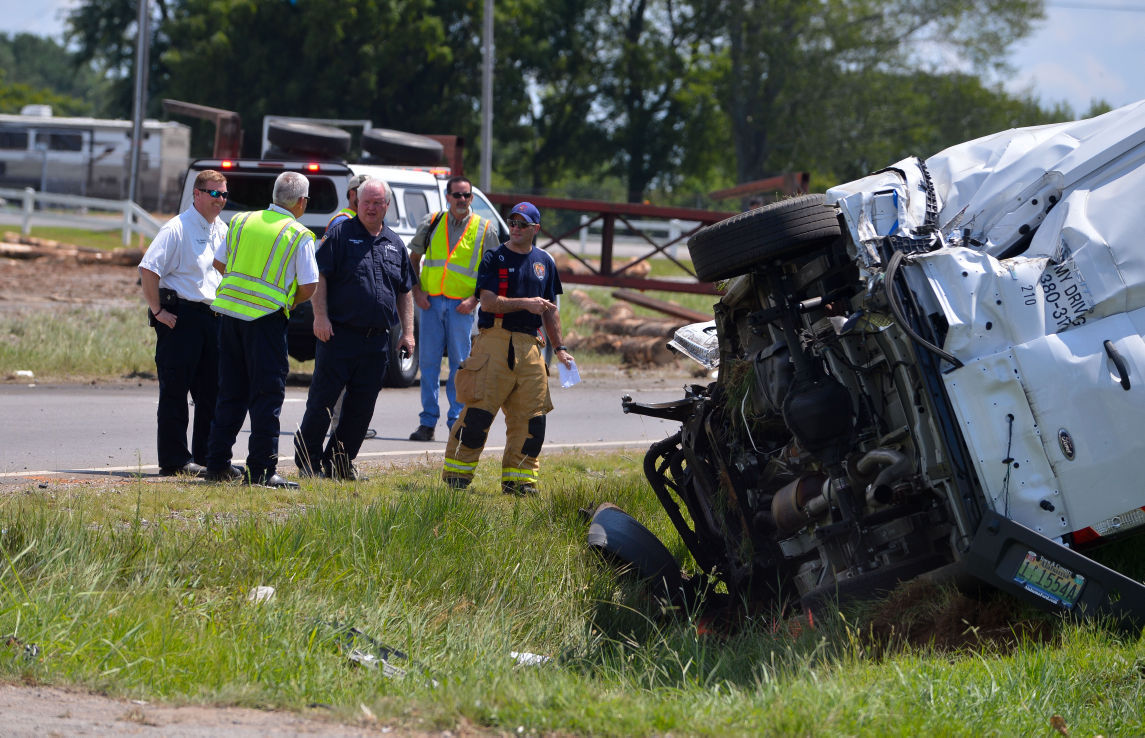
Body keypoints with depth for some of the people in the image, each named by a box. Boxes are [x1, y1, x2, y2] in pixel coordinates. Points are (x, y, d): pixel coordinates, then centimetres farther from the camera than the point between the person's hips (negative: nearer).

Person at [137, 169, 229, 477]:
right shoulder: (177, 229, -10)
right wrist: (158, 311, -17)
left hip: (214, 316, 8)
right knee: (175, 391, -4)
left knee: (212, 391, 9)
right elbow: (148, 269, -17)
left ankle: (208, 457, 16)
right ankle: (175, 460, -3)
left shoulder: (222, 230, 15)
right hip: (181, 316, -8)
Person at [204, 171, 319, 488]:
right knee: (267, 394, -1)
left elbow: (219, 262, 16)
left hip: (230, 311, 5)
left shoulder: (242, 222, 9)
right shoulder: (299, 236, -6)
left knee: (231, 392, 14)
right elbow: (308, 287, -7)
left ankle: (217, 463, 16)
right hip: (267, 319, -5)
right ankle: (262, 470, -4)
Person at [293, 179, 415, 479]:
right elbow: (319, 276, -7)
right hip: (339, 333, -5)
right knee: (322, 400, -3)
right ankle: (307, 462, 5)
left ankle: (340, 462, 15)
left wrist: (408, 331, 12)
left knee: (361, 408, 6)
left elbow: (405, 292, 20)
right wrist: (321, 316, -16)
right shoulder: (340, 234, -1)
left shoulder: (395, 244, 15)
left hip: (377, 341, 5)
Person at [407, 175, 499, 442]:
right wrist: (417, 290, 2)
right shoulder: (432, 223, 9)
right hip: (431, 300, 1)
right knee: (429, 362, 0)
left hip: (462, 305, -1)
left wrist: (475, 299, -7)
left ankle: (457, 420, 8)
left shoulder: (485, 229, 4)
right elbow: (413, 259, 16)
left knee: (460, 365, 0)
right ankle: (428, 422, 4)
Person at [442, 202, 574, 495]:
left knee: (531, 416, 2)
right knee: (479, 410, -9)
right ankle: (457, 471, -3)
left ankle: (518, 478, 10)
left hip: (530, 346, 5)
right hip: (495, 339, -5)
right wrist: (525, 303, -19)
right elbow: (488, 302, -10)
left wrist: (560, 348, 18)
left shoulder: (544, 262, 16)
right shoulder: (494, 258, 1)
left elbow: (550, 310, 22)